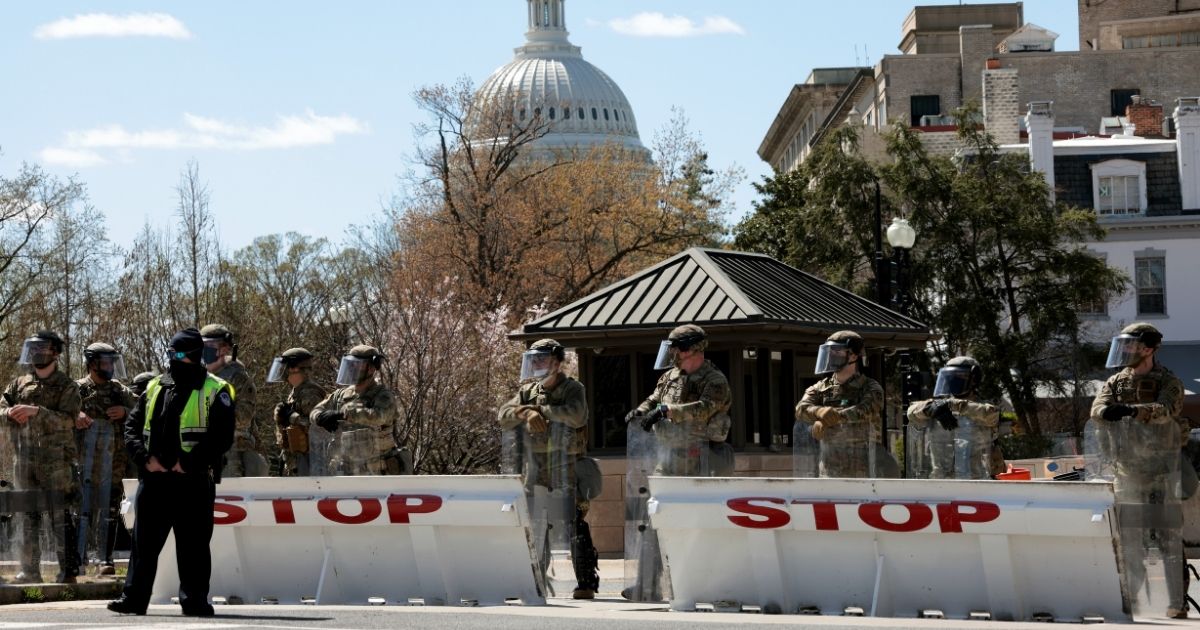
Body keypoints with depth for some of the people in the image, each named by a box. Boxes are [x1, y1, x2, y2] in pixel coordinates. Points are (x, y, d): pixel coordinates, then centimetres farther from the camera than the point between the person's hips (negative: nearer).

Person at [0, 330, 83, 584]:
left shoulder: (67, 387, 0)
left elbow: (68, 419, -14)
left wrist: (36, 411, -24)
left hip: (57, 461, -5)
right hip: (25, 460, 5)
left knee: (61, 519, -7)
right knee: (28, 519, 9)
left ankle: (68, 571, -5)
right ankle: (29, 570, 15)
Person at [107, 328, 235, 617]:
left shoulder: (215, 391, -1)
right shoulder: (154, 388, 14)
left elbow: (221, 437, -9)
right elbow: (132, 427, 13)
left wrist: (188, 463, -15)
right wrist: (144, 458, -4)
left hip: (193, 481, -4)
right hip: (154, 479, 4)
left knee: (193, 544, 2)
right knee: (144, 541, 5)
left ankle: (194, 600, 8)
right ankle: (134, 598, 10)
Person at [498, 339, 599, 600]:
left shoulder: (572, 389, -2)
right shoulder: (529, 391, 14)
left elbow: (575, 416, -21)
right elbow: (503, 416, 5)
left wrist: (541, 409, -14)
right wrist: (525, 412, -14)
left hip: (566, 468, -6)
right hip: (535, 468, 6)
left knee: (574, 524, -10)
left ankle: (586, 582, -8)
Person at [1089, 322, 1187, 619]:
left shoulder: (1168, 383, -2)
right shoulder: (1116, 382, 12)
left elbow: (1164, 411, -23)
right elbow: (1097, 409, -5)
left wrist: (1132, 410, -41)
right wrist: (1107, 410, -31)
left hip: (1160, 471, -4)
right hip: (1126, 472, 4)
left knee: (1169, 539, -5)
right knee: (1129, 542, 7)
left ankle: (1177, 603, -2)